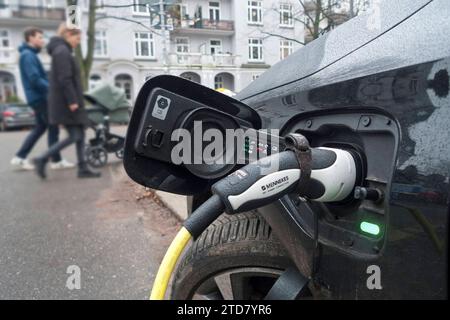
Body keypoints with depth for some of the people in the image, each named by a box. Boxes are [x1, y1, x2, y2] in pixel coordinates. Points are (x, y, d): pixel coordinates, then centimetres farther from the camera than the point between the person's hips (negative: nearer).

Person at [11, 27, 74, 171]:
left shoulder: (30, 54, 20)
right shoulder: (28, 55, -12)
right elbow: (35, 79, -21)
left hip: (38, 97, 10)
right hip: (39, 97, -10)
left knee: (40, 128, 13)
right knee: (53, 128, -4)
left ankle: (20, 157, 14)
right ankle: (56, 161, 3)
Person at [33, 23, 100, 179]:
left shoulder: (63, 51, 20)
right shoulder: (62, 51, -11)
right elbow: (64, 79, -20)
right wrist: (72, 101, -22)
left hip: (68, 102, 10)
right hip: (66, 103, -10)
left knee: (80, 135, 8)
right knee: (74, 136, -8)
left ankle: (83, 168, 10)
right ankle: (42, 159, 0)